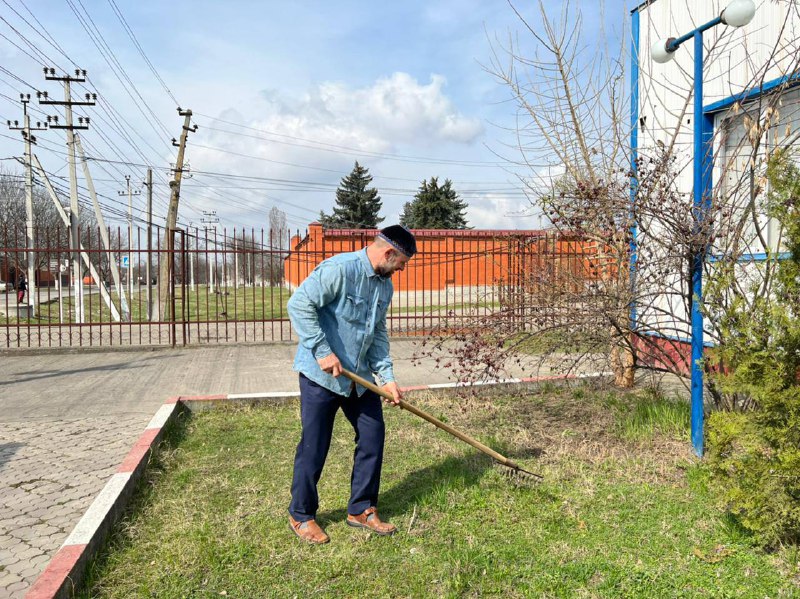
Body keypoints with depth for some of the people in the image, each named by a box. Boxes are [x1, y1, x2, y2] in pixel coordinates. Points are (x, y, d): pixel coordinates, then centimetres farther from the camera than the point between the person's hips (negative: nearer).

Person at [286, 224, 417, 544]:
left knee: (373, 436, 9)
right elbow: (299, 304, -22)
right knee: (314, 446, 3)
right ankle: (301, 516, 24)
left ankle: (361, 510, 27)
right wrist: (323, 351, -23)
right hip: (322, 374, -8)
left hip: (359, 377, 8)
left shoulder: (385, 286, 8)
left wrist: (387, 377, 3)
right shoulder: (339, 269, -19)